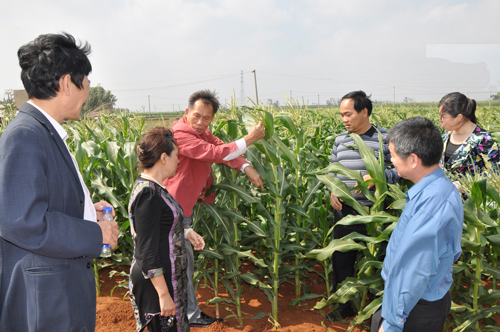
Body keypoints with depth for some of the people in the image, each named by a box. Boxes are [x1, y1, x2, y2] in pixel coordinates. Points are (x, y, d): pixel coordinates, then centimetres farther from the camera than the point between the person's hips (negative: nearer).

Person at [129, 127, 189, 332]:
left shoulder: (150, 187, 7)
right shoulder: (148, 193, -23)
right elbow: (147, 251, -24)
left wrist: (184, 232, 15)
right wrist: (163, 294, -22)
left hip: (168, 276, 10)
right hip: (157, 281, -10)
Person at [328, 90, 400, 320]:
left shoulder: (385, 138, -7)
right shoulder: (340, 140, 8)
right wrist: (331, 190, -1)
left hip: (372, 213, -4)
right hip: (343, 211, 5)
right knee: (341, 258, 13)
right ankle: (342, 305, 33)